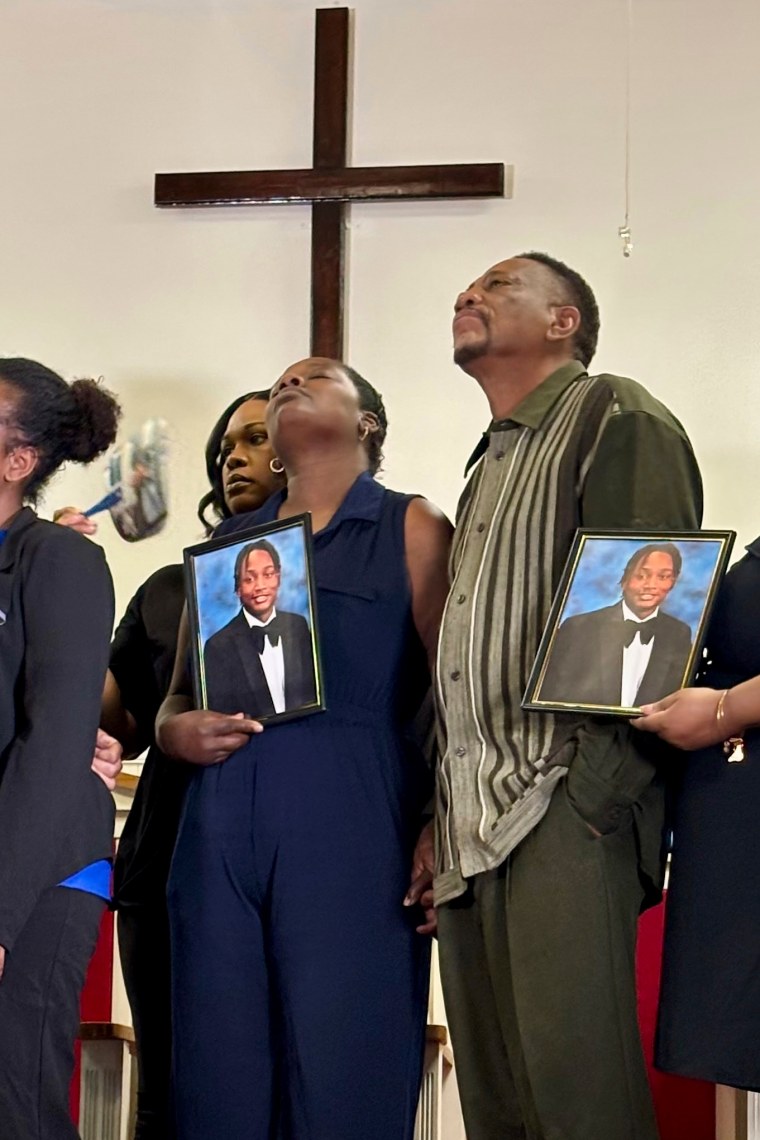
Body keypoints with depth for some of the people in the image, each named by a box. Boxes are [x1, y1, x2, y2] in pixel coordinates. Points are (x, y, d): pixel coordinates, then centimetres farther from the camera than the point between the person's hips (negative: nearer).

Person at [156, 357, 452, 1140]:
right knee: (219, 1076, 4)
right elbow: (176, 695, 23)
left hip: (354, 833, -4)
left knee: (344, 1077, -4)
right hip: (220, 832, 4)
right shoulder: (228, 543, 20)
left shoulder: (409, 527, 8)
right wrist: (175, 731, 0)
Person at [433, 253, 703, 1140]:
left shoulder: (614, 417, 0)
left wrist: (595, 793, -19)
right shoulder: (490, 465, 26)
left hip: (560, 808, -8)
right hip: (472, 824, 8)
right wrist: (441, 826, 15)